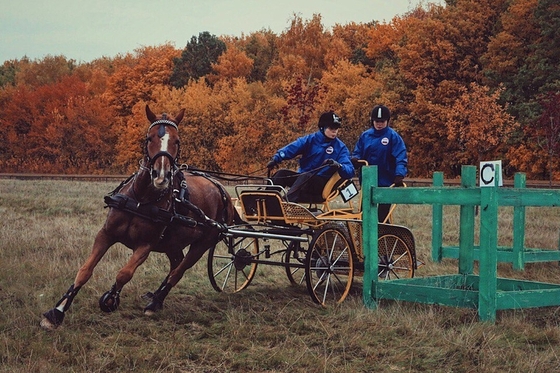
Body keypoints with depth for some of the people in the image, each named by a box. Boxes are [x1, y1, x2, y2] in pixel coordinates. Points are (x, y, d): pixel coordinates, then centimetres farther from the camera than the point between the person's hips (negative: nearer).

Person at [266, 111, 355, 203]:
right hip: (303, 177, 4)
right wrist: (276, 158, -30)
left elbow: (350, 171, -11)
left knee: (305, 177, -34)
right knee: (282, 173, -20)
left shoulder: (340, 147, -1)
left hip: (322, 184, -3)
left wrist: (338, 166, -34)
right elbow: (292, 148, -11)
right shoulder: (310, 139, 4)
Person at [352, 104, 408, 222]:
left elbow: (401, 158, -14)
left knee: (382, 216, -1)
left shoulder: (393, 136, -7)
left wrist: (399, 175, -29)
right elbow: (357, 153, 9)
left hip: (386, 182, -4)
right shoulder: (365, 135, 5)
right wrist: (355, 160, -15)